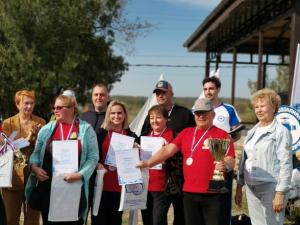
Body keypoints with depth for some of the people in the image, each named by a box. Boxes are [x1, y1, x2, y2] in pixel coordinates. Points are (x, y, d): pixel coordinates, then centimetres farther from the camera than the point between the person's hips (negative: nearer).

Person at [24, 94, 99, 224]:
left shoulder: (86, 129, -1)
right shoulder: (46, 129, 7)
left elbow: (93, 157, -4)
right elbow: (36, 153, 12)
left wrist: (79, 175, -17)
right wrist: (34, 167, -8)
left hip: (74, 188, -2)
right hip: (48, 187, 2)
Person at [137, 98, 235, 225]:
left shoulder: (222, 135, -2)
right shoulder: (186, 133, 10)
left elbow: (231, 161, -6)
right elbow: (168, 150, 3)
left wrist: (225, 166, -29)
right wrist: (148, 163, -9)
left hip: (213, 194, -4)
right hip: (189, 193, 4)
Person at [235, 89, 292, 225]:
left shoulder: (281, 132, -7)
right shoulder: (252, 132, 13)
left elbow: (286, 164, -11)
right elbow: (243, 160, 16)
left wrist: (280, 193, -15)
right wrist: (239, 187, 15)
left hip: (270, 188, -6)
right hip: (251, 187, 6)